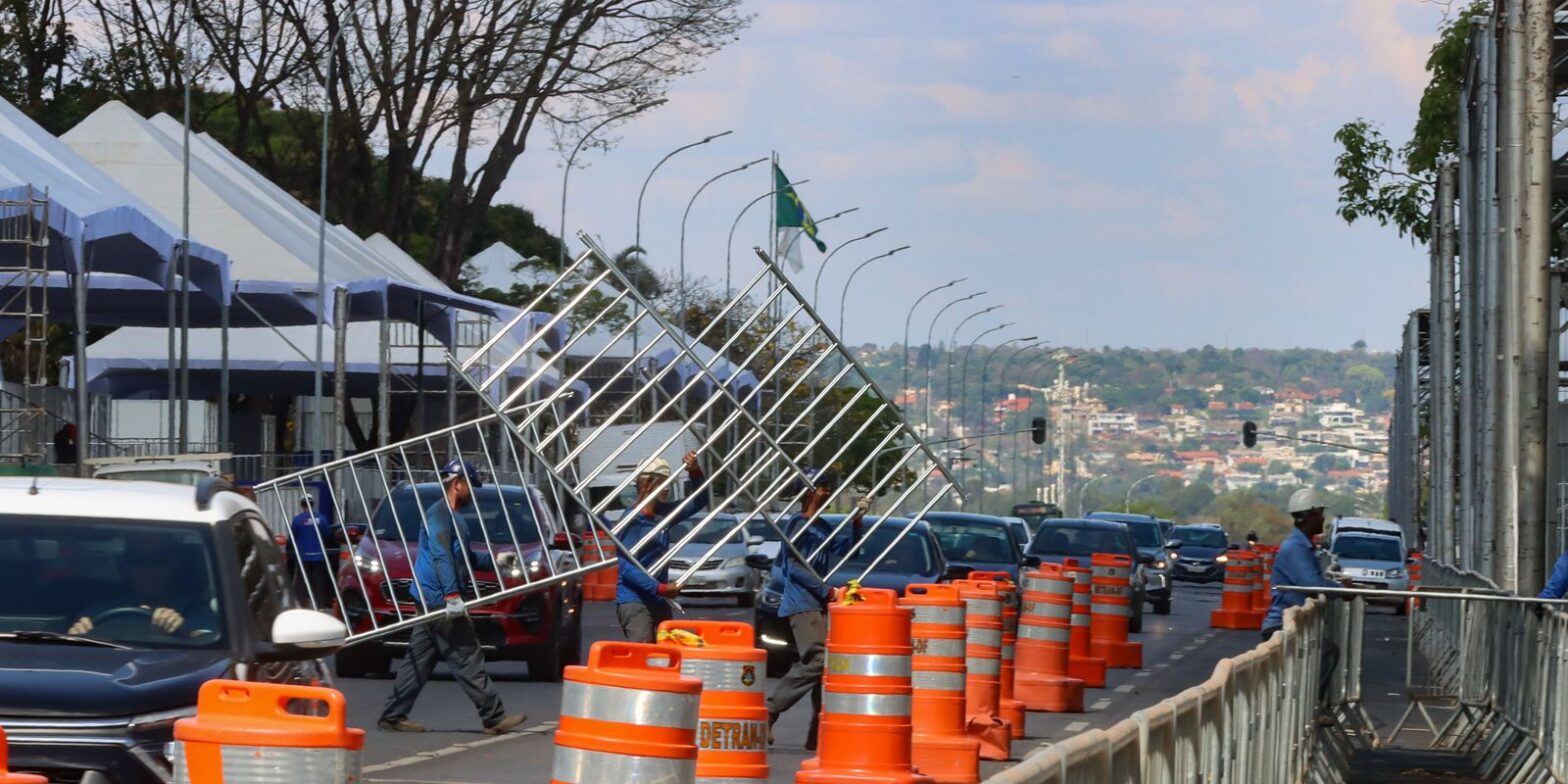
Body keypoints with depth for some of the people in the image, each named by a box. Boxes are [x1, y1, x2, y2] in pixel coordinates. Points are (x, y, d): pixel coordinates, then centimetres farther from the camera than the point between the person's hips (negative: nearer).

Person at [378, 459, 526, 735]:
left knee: (419, 661, 10)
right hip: (439, 597, -11)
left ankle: (392, 716, 11)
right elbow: (441, 556, -21)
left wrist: (495, 561, 26)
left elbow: (464, 556, 32)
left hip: (433, 602, 11)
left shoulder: (449, 515, 22)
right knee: (467, 659, -8)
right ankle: (494, 717, -7)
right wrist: (452, 594, -28)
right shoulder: (440, 513, -11)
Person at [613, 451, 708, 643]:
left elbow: (699, 501, 19)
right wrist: (660, 588, -24)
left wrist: (695, 473, 0)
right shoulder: (633, 521, -12)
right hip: (634, 603, -8)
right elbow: (627, 568, -18)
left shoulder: (662, 514, 10)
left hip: (658, 602, 8)